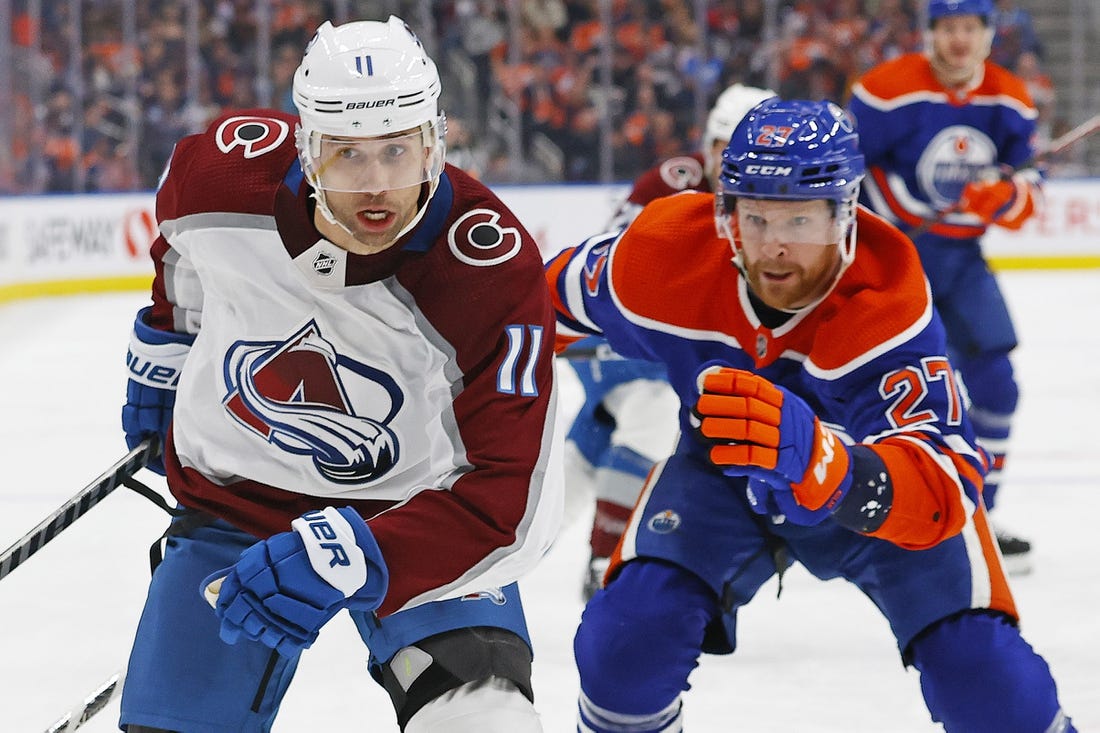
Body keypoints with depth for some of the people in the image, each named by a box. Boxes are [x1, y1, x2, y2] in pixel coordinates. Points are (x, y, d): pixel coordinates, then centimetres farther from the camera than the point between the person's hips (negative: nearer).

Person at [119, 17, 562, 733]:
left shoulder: (497, 273, -28)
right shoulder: (223, 167, -19)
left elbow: (506, 500, -29)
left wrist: (345, 559, -40)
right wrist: (162, 349, 22)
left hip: (418, 508, -3)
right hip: (234, 504, 3)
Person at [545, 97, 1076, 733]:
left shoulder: (888, 306, -38)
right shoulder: (662, 257, -28)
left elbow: (943, 490, -49)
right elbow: (562, 293, -4)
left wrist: (820, 461, -68)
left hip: (878, 456, -2)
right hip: (723, 467, 2)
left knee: (984, 679, -19)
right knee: (626, 634, -19)